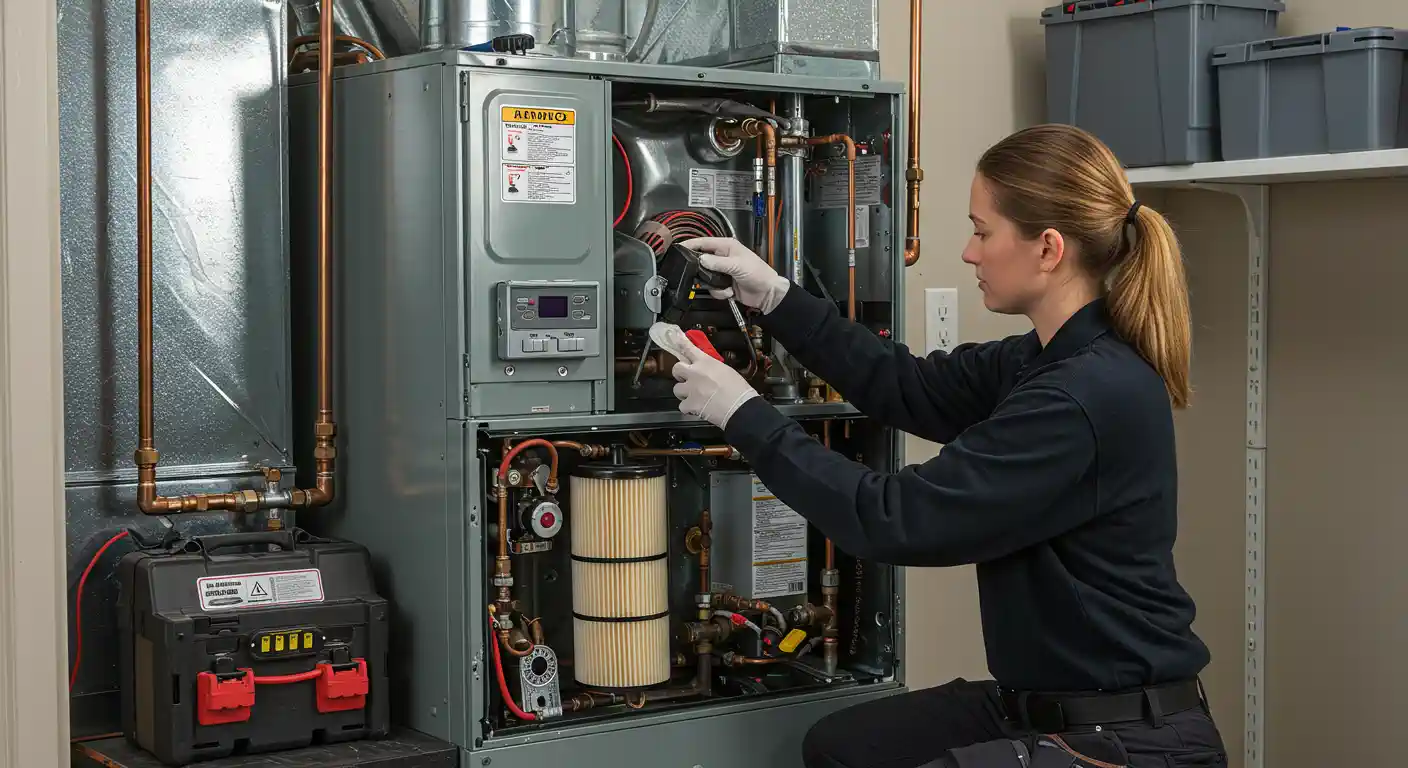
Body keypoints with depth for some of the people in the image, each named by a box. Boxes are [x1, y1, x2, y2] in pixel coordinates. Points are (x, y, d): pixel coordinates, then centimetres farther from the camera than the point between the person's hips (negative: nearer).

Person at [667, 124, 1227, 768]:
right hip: (1043, 707, 10)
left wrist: (745, 418, -14)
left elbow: (896, 520, -23)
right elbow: (909, 389, 16)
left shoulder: (1086, 397, -26)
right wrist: (775, 299, 11)